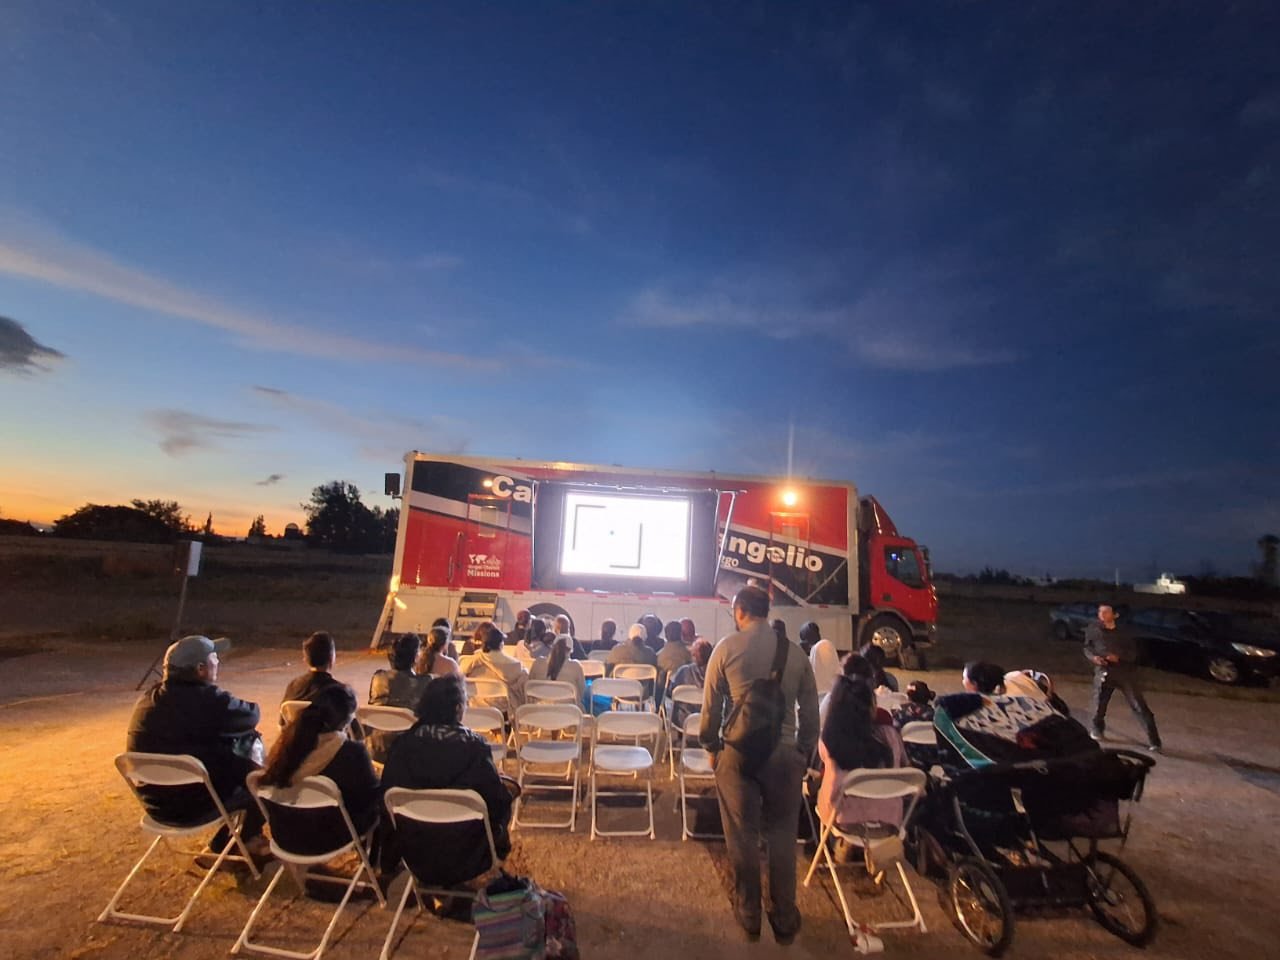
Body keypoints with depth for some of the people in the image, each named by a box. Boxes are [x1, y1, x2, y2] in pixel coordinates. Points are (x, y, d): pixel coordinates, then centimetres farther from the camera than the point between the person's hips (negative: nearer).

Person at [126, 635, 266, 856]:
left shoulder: (150, 697, -2)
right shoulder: (208, 700, -27)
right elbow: (251, 716, -10)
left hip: (156, 801, 8)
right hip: (196, 804, -8)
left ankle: (223, 841, 34)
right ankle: (250, 840, 33)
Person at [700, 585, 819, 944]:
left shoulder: (727, 648, -8)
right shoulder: (795, 652, -2)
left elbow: (711, 705, -4)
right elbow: (810, 712, 4)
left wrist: (711, 746, 9)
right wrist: (805, 753, 16)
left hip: (738, 752, -1)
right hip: (785, 752, 2)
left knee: (743, 836, 14)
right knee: (782, 837, 16)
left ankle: (748, 916, 30)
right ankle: (785, 921, 29)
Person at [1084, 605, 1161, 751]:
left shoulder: (1123, 631, 6)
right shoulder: (1093, 629, 6)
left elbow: (1133, 653, 3)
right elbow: (1087, 647, 11)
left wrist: (1119, 657, -17)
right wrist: (1093, 657, -9)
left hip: (1125, 671, 0)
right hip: (1103, 670, 0)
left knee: (1139, 705, -4)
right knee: (1099, 702, 1)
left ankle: (1153, 741, 1)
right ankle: (1097, 729, 27)